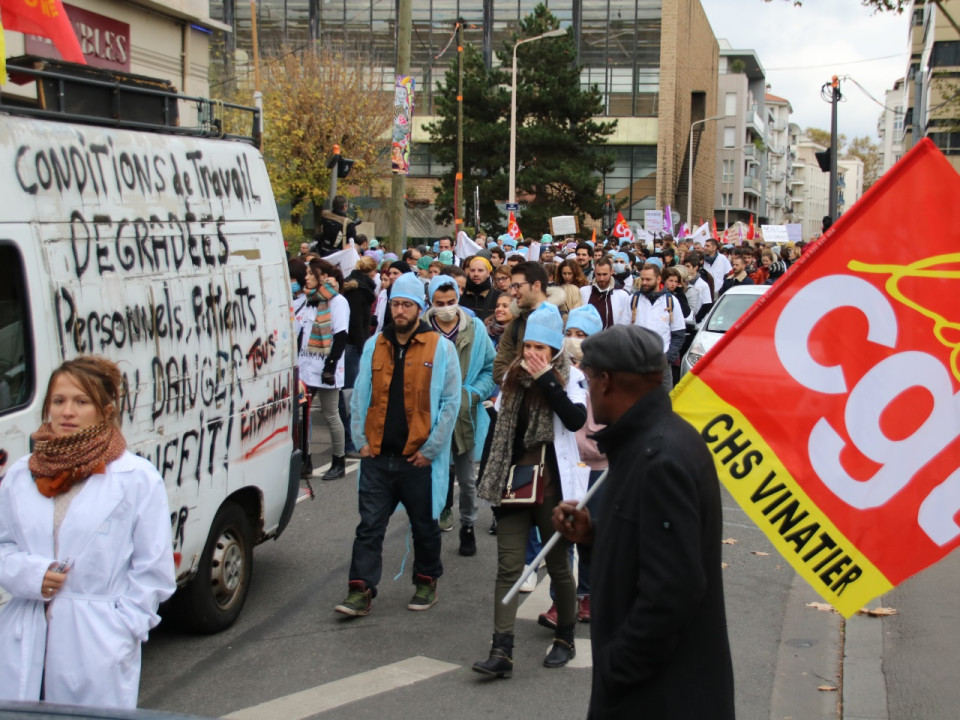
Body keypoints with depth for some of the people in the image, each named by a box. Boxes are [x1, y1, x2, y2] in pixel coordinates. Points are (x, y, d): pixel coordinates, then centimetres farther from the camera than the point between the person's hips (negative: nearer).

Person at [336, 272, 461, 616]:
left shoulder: (440, 347, -3)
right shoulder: (374, 345, 8)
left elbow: (451, 402, -5)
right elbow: (360, 396, 12)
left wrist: (430, 449, -9)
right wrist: (362, 440, 3)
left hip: (419, 457, -3)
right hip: (377, 457, 3)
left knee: (424, 525, 12)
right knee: (369, 525, 1)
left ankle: (426, 582, 29)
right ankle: (360, 591, 4)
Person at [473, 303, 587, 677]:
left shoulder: (570, 377, -5)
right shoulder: (513, 376, 8)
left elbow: (576, 420, -22)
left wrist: (545, 379, -21)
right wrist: (491, 476, 11)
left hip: (551, 483, -3)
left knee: (557, 565, 10)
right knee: (508, 566, -4)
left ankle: (565, 639, 27)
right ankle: (501, 651, -7)